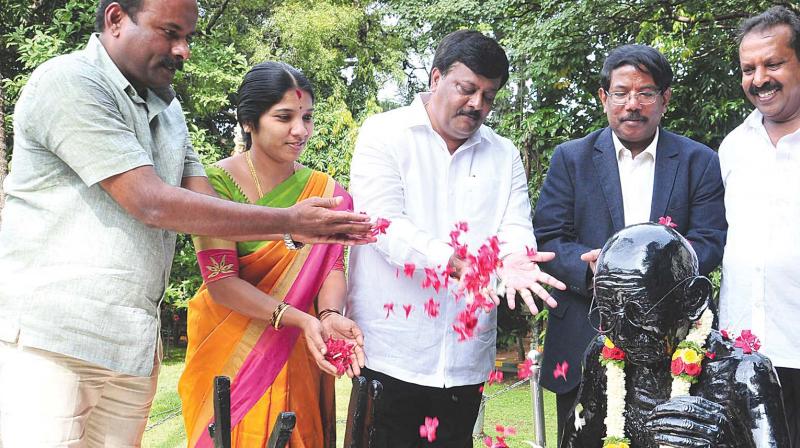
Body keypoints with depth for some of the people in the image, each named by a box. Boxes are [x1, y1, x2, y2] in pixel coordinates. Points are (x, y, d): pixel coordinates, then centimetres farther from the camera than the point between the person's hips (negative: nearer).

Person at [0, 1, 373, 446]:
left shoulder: (168, 109, 15)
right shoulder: (68, 82, -10)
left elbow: (206, 212, 10)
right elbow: (151, 204, -17)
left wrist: (300, 231, -6)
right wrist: (290, 219, -14)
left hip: (134, 347, 7)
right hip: (50, 342, -7)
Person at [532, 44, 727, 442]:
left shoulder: (699, 162, 6)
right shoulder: (571, 158, 5)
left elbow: (709, 244, -3)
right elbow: (546, 239, -2)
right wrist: (593, 271, -22)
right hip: (584, 345, 0)